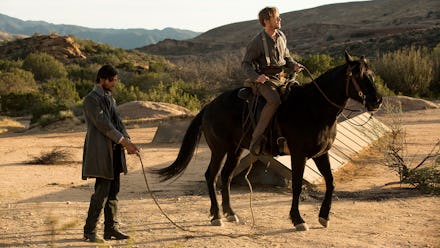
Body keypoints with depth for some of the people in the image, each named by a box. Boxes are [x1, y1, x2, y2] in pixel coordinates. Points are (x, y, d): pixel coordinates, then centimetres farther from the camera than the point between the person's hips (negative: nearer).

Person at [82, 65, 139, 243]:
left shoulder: (110, 98, 18)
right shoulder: (91, 99, -9)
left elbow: (117, 122, 12)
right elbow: (103, 124, -16)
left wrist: (128, 143, -2)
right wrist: (123, 141, -18)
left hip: (115, 151, 9)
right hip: (101, 151, -9)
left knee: (113, 192, 9)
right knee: (102, 191, -9)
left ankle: (111, 228, 14)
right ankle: (89, 231, -2)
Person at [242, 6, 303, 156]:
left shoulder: (281, 37, 10)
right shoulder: (257, 42, -10)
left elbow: (286, 57, 22)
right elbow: (245, 64, -6)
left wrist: (294, 65, -1)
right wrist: (256, 76, -24)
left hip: (281, 78, 8)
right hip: (264, 80, -7)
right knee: (274, 100, -34)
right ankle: (256, 138, -30)